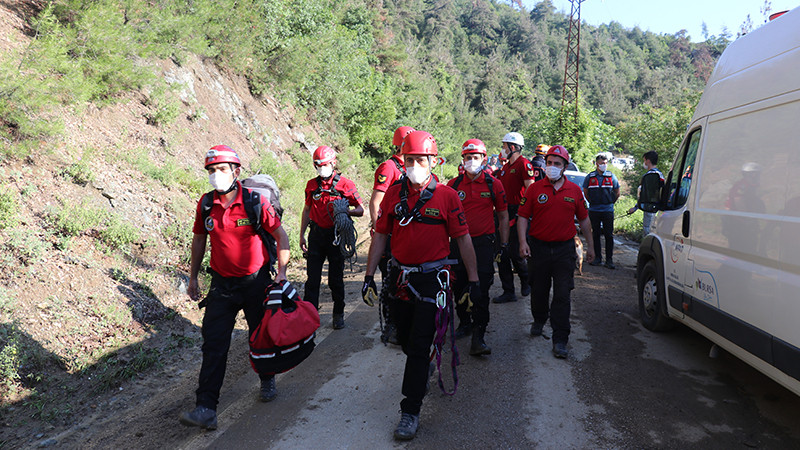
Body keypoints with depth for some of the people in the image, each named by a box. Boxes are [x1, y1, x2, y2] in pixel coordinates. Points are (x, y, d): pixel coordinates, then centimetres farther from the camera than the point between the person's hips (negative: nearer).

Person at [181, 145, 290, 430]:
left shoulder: (255, 201, -12)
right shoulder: (206, 204, -1)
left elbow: (280, 235, -5)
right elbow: (199, 239, 13)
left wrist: (281, 272, -10)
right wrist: (193, 276, 15)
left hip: (256, 281, -2)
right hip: (222, 283, 3)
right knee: (214, 343, -4)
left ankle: (267, 380, 41)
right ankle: (206, 409, -2)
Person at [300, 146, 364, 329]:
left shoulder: (345, 184, -4)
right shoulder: (311, 185, 8)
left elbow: (360, 210, -3)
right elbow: (307, 210, 16)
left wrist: (345, 210, -24)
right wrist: (302, 235, 12)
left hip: (336, 235, -3)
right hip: (316, 234, 3)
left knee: (336, 279, 5)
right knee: (312, 278, 2)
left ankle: (338, 314, 20)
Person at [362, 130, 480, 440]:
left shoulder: (446, 196, -6)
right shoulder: (393, 194, 3)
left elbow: (463, 239, -1)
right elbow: (380, 236, 7)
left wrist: (473, 280, -1)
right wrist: (369, 276, 5)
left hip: (431, 278, -4)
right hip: (400, 276, 4)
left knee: (419, 345, -4)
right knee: (405, 338, 17)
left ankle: (411, 410, 5)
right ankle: (423, 371, 49)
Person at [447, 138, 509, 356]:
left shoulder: (494, 185, 1)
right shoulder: (453, 185, 5)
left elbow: (503, 216, 8)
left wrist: (504, 244, 5)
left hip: (484, 242, -2)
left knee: (481, 290, -8)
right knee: (459, 287, 11)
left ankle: (478, 337, -5)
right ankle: (464, 322, 33)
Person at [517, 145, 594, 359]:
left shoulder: (574, 190, 5)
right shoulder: (535, 189, 0)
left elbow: (583, 219, 14)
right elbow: (523, 216, 0)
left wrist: (590, 244, 16)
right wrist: (523, 241, -12)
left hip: (565, 249, 0)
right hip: (538, 247, 0)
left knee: (562, 295, -4)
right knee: (539, 291, 14)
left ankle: (560, 340, 0)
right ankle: (539, 320, 42)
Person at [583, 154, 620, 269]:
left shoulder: (611, 177, 4)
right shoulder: (590, 177, 4)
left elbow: (617, 193, 14)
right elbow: (585, 192, 15)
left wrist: (611, 202, 10)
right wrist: (592, 202, 11)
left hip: (608, 210, -1)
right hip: (594, 211, 1)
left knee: (609, 235, -1)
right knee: (595, 234, 5)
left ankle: (609, 260, 3)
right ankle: (597, 258, 15)